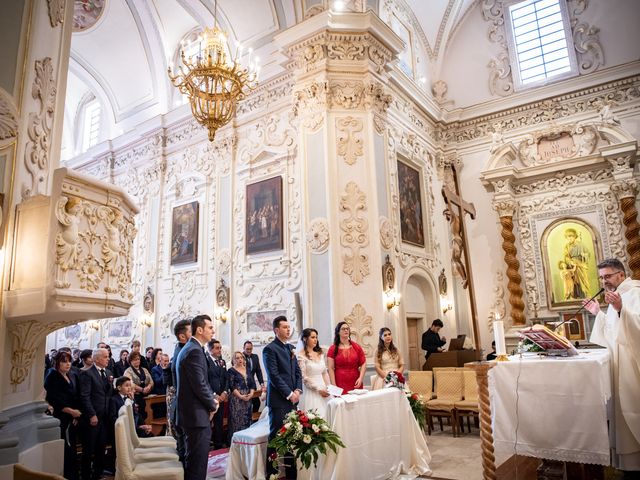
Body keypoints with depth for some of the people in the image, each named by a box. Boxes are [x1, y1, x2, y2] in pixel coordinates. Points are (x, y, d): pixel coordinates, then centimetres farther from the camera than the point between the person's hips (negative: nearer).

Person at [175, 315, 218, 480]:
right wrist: (213, 404, -7)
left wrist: (212, 398, 5)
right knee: (198, 462, -2)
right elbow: (200, 385, -22)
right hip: (197, 414, -11)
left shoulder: (189, 348, 13)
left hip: (190, 413, 11)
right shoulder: (195, 351, -20)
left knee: (192, 459, 21)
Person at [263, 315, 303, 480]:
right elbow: (274, 376, -14)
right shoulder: (270, 349, -9)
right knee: (277, 436, -1)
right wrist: (289, 394, -13)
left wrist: (298, 390, 0)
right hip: (279, 399, -7)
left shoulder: (290, 348, 15)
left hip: (292, 398, 7)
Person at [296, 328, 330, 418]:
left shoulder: (320, 354, 11)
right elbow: (304, 378, -11)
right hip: (311, 392, -6)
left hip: (323, 391, 6)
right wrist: (318, 389, -11)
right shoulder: (301, 356, -9)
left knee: (325, 416, 2)